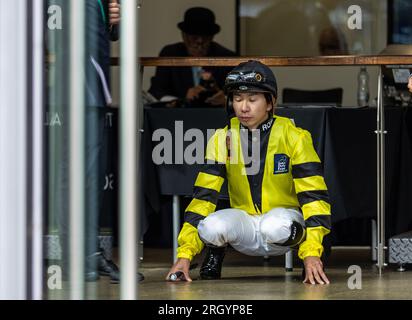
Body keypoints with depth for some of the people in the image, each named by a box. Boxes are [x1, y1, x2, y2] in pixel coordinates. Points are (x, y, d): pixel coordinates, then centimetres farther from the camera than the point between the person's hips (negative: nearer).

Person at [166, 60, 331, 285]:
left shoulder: (293, 137, -12)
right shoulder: (222, 139, -4)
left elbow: (313, 196, -16)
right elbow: (203, 196, -6)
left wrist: (312, 254, -30)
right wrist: (184, 255, -17)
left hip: (283, 220, -2)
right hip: (244, 228, 2)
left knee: (274, 227, -38)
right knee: (212, 226, -32)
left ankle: (308, 254, -5)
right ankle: (216, 250, 3)